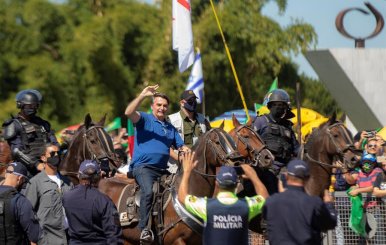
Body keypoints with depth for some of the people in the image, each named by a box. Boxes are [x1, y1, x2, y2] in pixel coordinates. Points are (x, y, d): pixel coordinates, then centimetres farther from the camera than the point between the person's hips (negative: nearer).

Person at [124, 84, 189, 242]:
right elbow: (129, 112, -14)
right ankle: (144, 228, -32)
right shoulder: (145, 119, 5)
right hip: (143, 166, -7)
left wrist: (185, 150, -1)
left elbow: (181, 146, 22)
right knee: (148, 191, -32)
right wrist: (143, 95, -19)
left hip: (163, 169, 7)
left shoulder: (171, 128, 23)